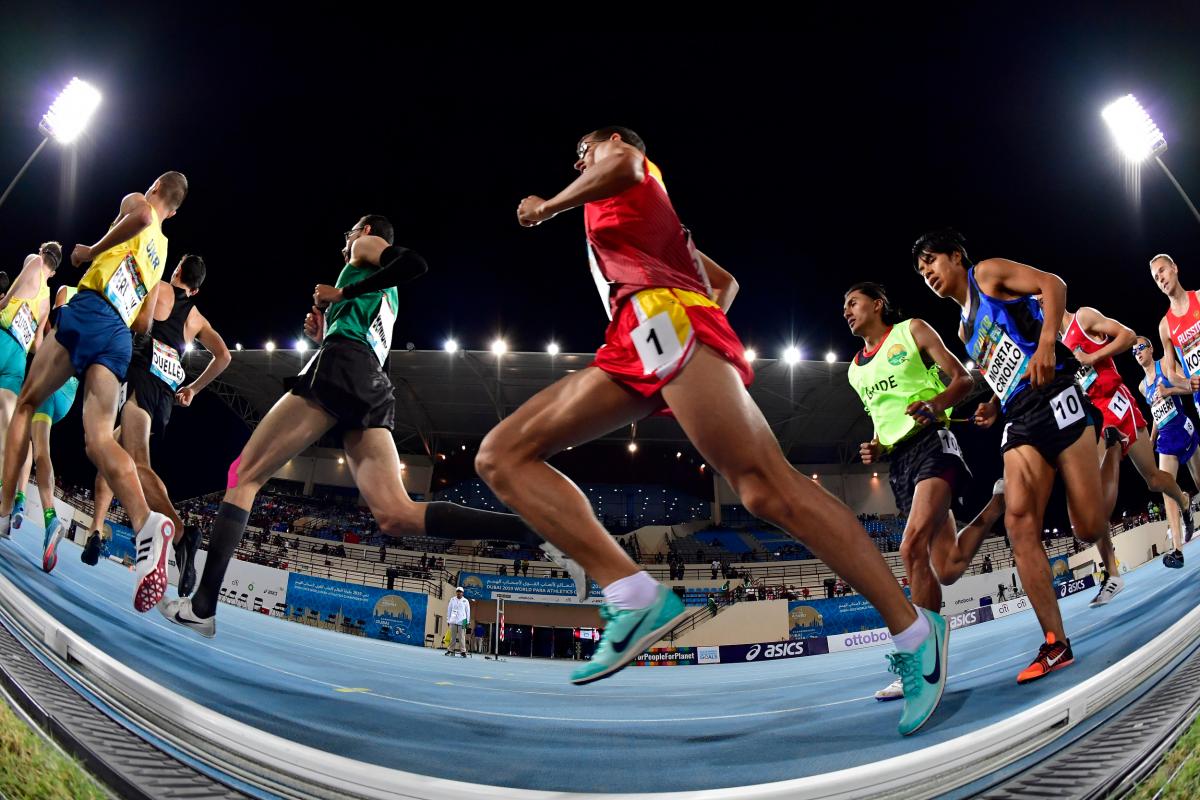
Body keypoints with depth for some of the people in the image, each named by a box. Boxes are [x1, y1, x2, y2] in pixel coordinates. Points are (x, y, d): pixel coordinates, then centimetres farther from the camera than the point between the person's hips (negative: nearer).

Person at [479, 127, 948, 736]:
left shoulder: (623, 153, 21)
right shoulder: (651, 212, 41)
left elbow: (621, 164, -7)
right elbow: (725, 281, 41)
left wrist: (549, 204, 6)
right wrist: (708, 332, 29)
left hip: (660, 310, -9)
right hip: (633, 348, 9)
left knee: (764, 486, -22)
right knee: (500, 457, -4)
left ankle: (914, 632, -17)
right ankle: (634, 596, -20)